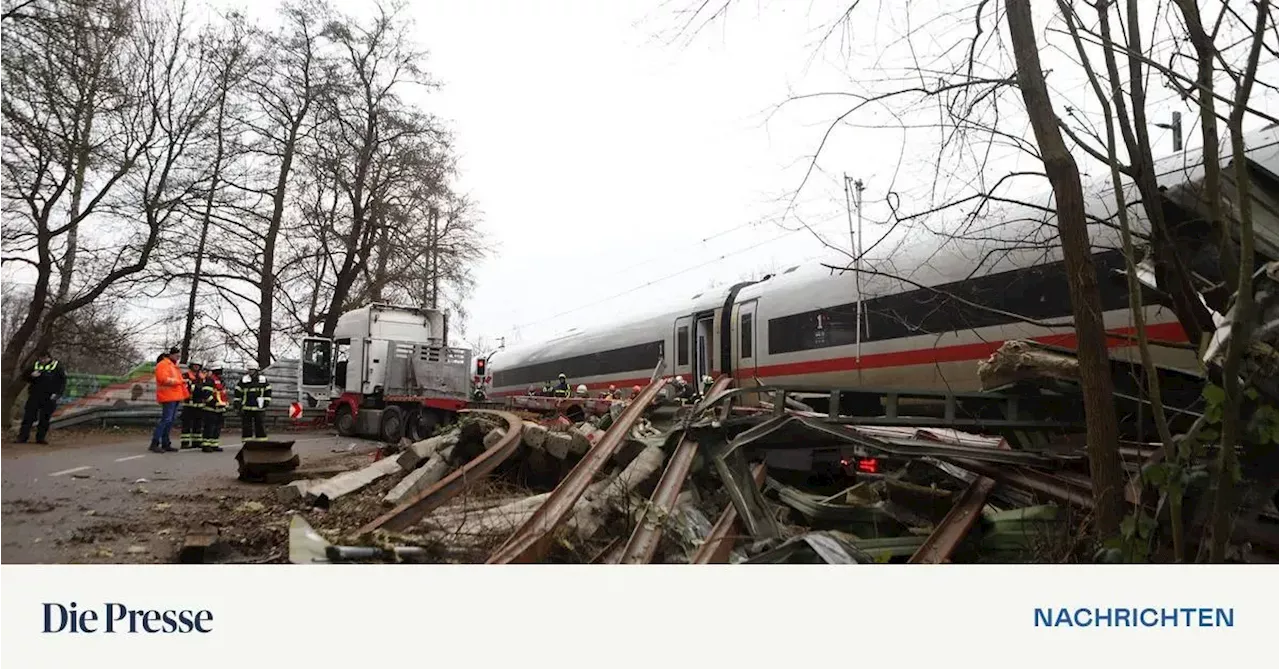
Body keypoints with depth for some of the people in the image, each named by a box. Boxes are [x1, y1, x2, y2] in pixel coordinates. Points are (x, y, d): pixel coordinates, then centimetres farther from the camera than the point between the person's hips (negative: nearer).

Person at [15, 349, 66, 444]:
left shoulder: (57, 367, 1)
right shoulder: (35, 365, 11)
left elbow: (63, 382, -1)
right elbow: (26, 377, 18)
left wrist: (57, 393, -11)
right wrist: (31, 375, -5)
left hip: (48, 398, -3)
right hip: (34, 396, 3)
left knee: (44, 419, 1)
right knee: (28, 416, -2)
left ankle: (40, 438, 9)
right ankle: (22, 437, 2)